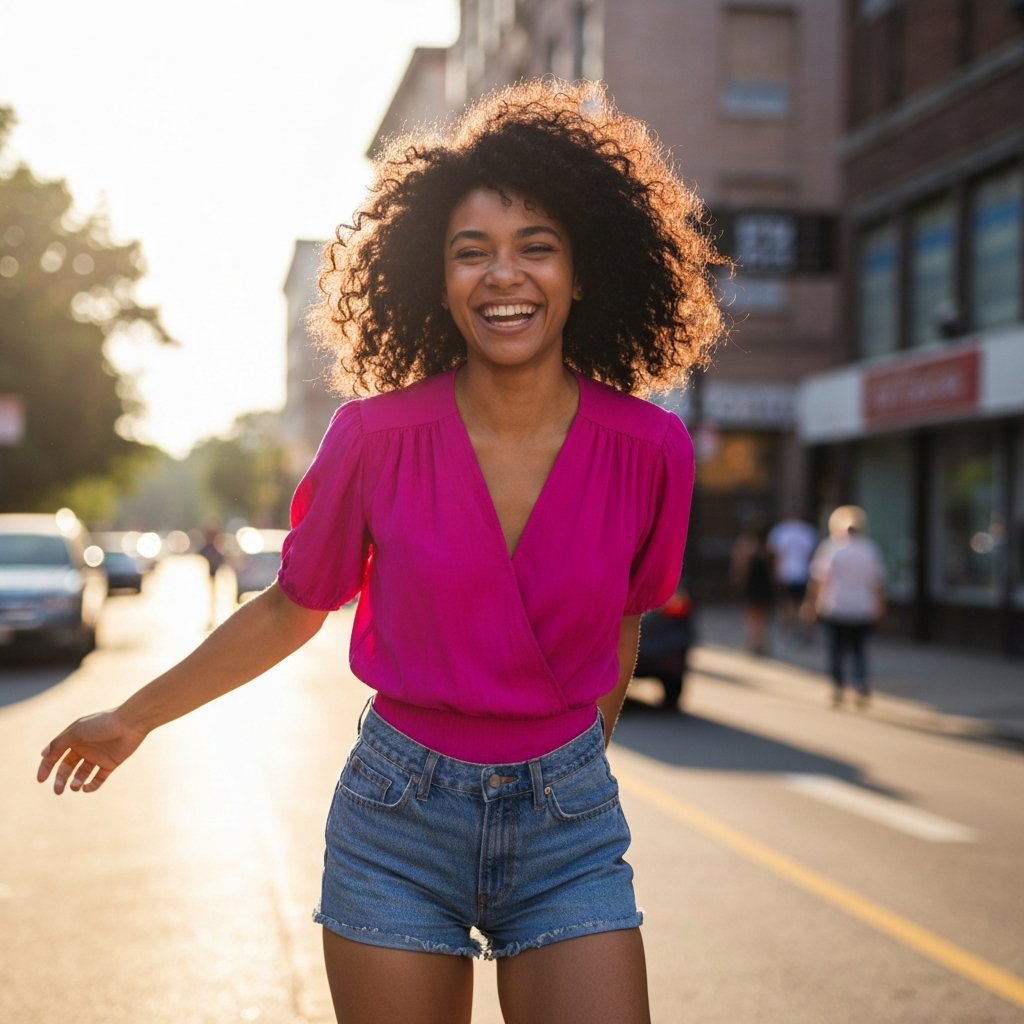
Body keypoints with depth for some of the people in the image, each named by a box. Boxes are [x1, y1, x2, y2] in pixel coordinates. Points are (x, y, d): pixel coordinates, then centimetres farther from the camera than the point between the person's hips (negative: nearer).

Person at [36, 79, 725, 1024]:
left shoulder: (650, 452, -8)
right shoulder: (377, 438, -10)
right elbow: (293, 608, 5)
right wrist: (134, 718, 13)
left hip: (569, 820, 1)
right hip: (400, 812, 0)